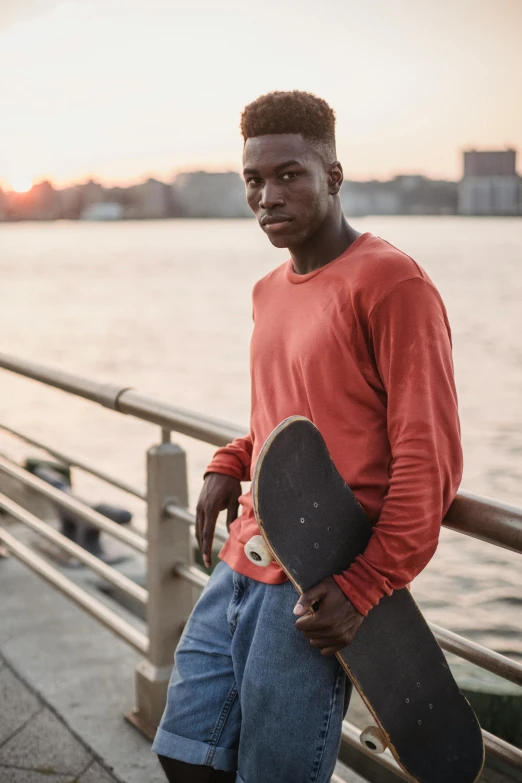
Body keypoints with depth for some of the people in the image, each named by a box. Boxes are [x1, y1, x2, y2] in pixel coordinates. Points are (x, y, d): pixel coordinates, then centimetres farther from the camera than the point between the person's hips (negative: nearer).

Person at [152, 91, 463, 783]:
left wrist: (367, 586, -19)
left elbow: (430, 459, -16)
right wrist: (230, 466, 9)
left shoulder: (389, 282, -12)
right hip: (242, 568, 8)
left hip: (317, 592, -8)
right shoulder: (270, 291, 15)